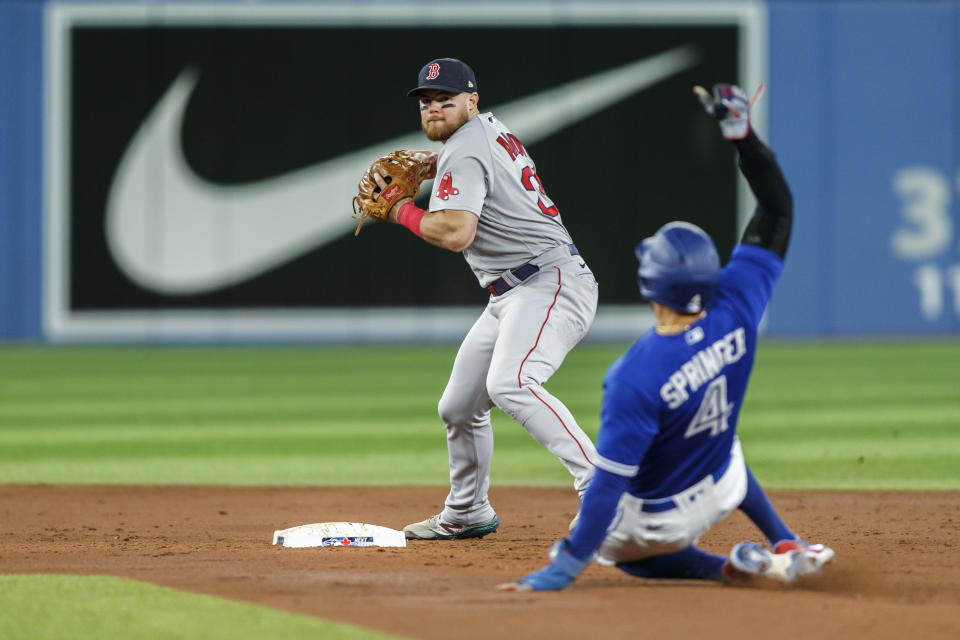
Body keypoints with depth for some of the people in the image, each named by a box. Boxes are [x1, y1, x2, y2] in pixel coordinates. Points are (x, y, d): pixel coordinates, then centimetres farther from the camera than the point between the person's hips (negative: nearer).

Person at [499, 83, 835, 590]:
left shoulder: (636, 379, -37)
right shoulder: (735, 312, -23)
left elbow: (609, 485, -34)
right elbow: (778, 210, -12)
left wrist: (569, 564, -28)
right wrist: (742, 132, -14)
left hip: (656, 519, -6)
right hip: (719, 495, 6)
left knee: (610, 546, 30)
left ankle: (729, 567, 6)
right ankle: (788, 547, 30)